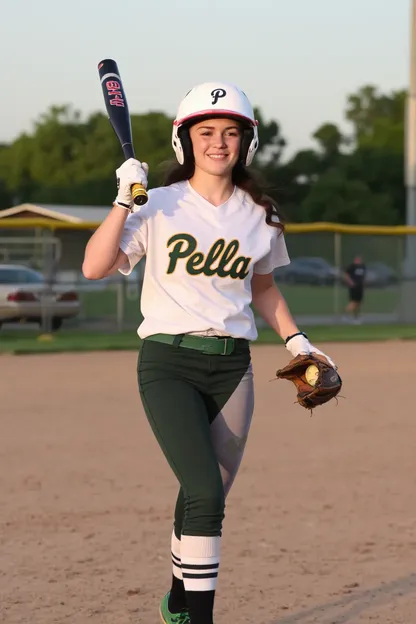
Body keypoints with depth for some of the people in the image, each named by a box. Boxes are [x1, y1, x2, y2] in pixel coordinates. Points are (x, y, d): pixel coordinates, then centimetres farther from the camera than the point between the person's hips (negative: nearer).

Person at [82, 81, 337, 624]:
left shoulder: (260, 215, 8)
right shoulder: (160, 207, -4)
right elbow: (94, 268, -13)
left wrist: (296, 340, 14)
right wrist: (125, 201, -19)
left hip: (232, 369, 4)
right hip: (168, 364, -4)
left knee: (207, 498, 9)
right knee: (206, 494, -18)